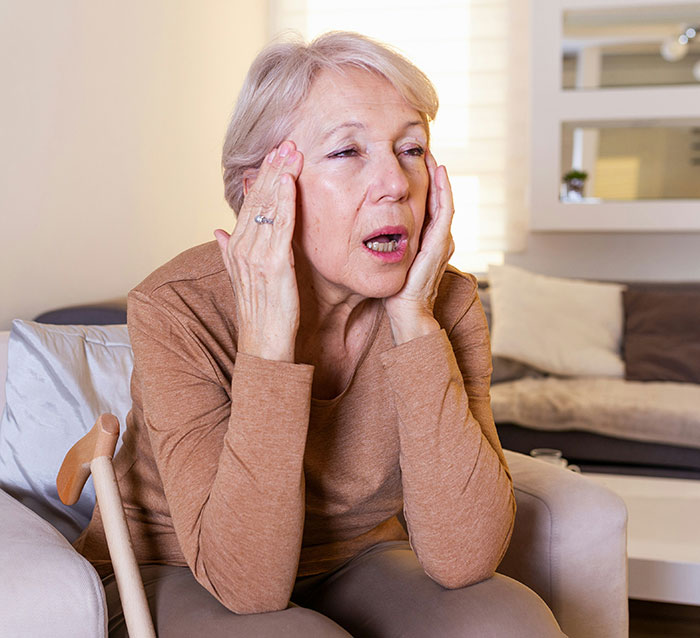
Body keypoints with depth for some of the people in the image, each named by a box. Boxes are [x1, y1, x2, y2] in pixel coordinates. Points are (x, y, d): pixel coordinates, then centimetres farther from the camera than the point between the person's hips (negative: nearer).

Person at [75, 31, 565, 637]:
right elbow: (245, 582, -28)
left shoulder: (447, 304, -14)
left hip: (352, 563, 3)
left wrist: (412, 320, -28)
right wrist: (267, 338, -34)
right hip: (174, 580, -2)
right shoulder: (178, 308, -23)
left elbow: (464, 558, -23)